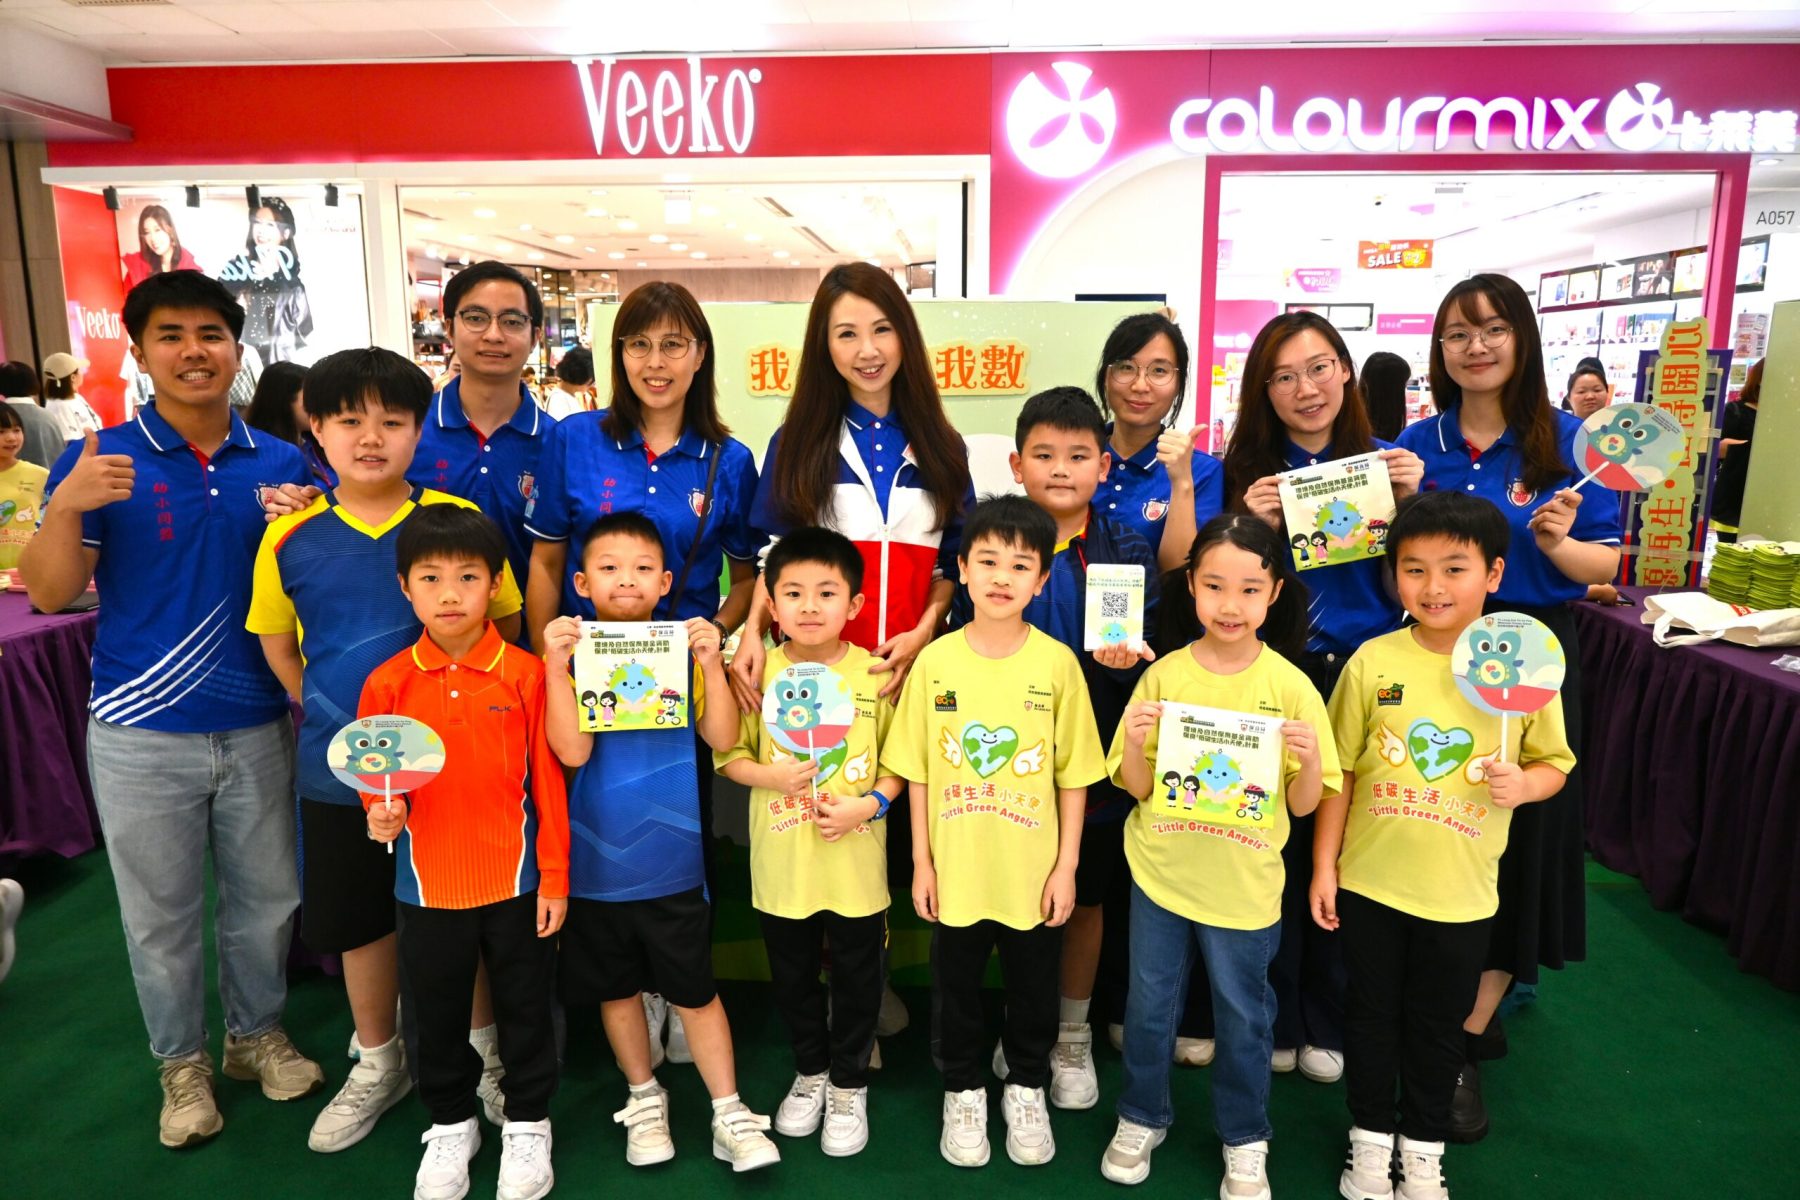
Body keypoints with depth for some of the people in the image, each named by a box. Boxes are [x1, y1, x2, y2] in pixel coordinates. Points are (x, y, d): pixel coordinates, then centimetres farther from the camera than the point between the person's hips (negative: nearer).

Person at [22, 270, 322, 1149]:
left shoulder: (281, 463, 2)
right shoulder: (98, 461, -4)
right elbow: (50, 593, -7)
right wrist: (65, 507, -24)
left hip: (258, 727, 2)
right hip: (141, 734, -2)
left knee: (266, 898, 15)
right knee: (160, 913, 13)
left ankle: (258, 1034, 38)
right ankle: (183, 1063, 34)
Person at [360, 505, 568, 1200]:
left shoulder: (526, 674, -11)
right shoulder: (388, 683, -6)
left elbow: (548, 783, -7)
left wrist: (554, 879, -6)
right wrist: (381, 811, -17)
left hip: (515, 881, -2)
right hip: (427, 884, 2)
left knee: (524, 1009, 15)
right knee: (438, 1013, 20)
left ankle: (527, 1123, 38)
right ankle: (450, 1124, 44)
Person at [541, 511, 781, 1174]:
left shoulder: (684, 652, -2)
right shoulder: (572, 655, -5)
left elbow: (722, 738, -10)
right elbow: (572, 751, -17)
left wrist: (712, 664, -21)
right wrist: (556, 667, -26)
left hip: (672, 860, -1)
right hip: (596, 861, 1)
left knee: (694, 990, 9)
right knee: (615, 989, 17)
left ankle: (729, 1112, 24)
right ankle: (644, 1099, 38)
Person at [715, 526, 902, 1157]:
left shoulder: (876, 673, -8)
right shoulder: (757, 673, -5)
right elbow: (729, 754, 1)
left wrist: (868, 804, -17)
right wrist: (771, 777, -17)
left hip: (856, 863, -1)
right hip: (781, 865, 2)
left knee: (856, 980, 15)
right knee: (792, 978, 20)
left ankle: (849, 1084, 38)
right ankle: (810, 1071, 44)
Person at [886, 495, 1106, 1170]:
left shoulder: (1057, 662, -10)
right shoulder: (935, 661, -8)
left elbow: (1075, 775, -4)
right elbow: (917, 771, -1)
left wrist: (1067, 865, -4)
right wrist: (922, 861, -1)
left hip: (1034, 872, 0)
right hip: (956, 870, 1)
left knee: (1033, 990, 19)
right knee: (956, 991, 18)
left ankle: (1026, 1089, 44)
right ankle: (962, 1092, 42)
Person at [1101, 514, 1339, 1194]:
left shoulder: (1289, 686, -10)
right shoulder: (1164, 676, -8)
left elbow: (1302, 805, -6)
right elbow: (1137, 787, -4)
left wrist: (1310, 759, -26)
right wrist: (1136, 742, -23)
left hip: (1244, 885, -1)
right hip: (1159, 873, 1)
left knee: (1243, 1016, 17)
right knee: (1148, 1005, 17)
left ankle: (1244, 1140, 40)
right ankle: (1142, 1118, 41)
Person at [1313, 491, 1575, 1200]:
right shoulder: (1373, 662, -9)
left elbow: (1554, 762, 4)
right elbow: (1340, 771, -2)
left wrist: (1523, 783, -19)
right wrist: (1323, 866, -1)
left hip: (1462, 891, 0)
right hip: (1369, 881, 0)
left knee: (1439, 1026, 18)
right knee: (1372, 1015, 17)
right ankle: (1371, 1139, 39)